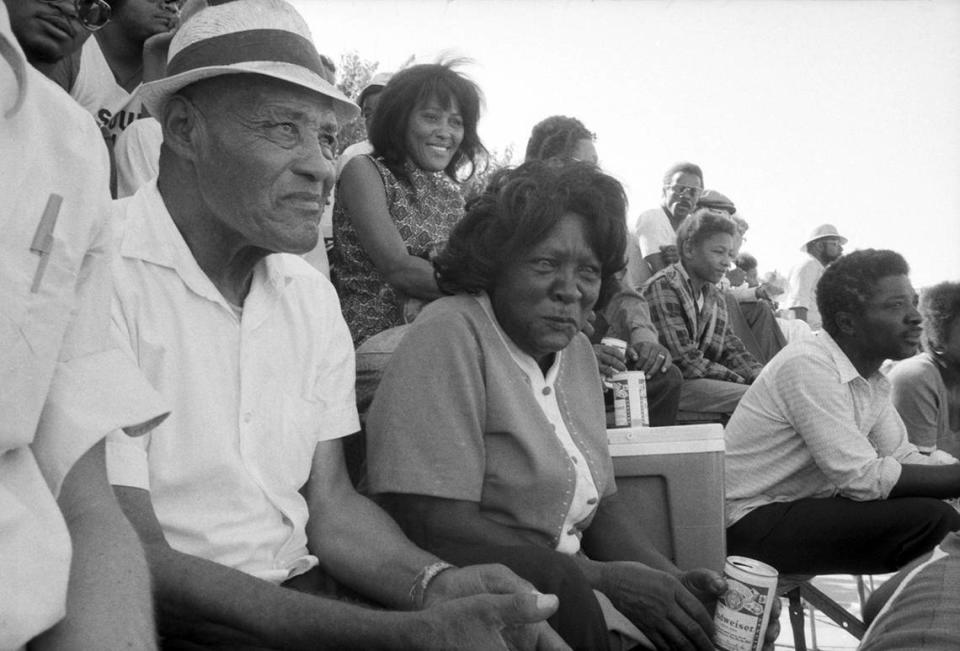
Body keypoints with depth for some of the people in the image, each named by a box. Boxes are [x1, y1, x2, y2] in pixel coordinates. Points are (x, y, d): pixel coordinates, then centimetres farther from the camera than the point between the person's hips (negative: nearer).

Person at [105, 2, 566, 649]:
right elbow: (131, 563, -20)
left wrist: (435, 583, -15)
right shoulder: (102, 275, -16)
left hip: (304, 599, 6)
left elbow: (328, 503, 6)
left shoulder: (312, 296, 8)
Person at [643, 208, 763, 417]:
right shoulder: (663, 287, -13)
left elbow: (731, 350, 12)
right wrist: (742, 380, -17)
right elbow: (686, 363, -19)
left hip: (703, 381, 9)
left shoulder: (715, 298, 17)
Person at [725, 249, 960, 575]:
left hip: (802, 506, 9)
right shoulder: (808, 366, -22)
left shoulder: (869, 374, 7)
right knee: (930, 519, -20)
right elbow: (864, 478, -26)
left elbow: (903, 457, 6)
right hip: (754, 521, -9)